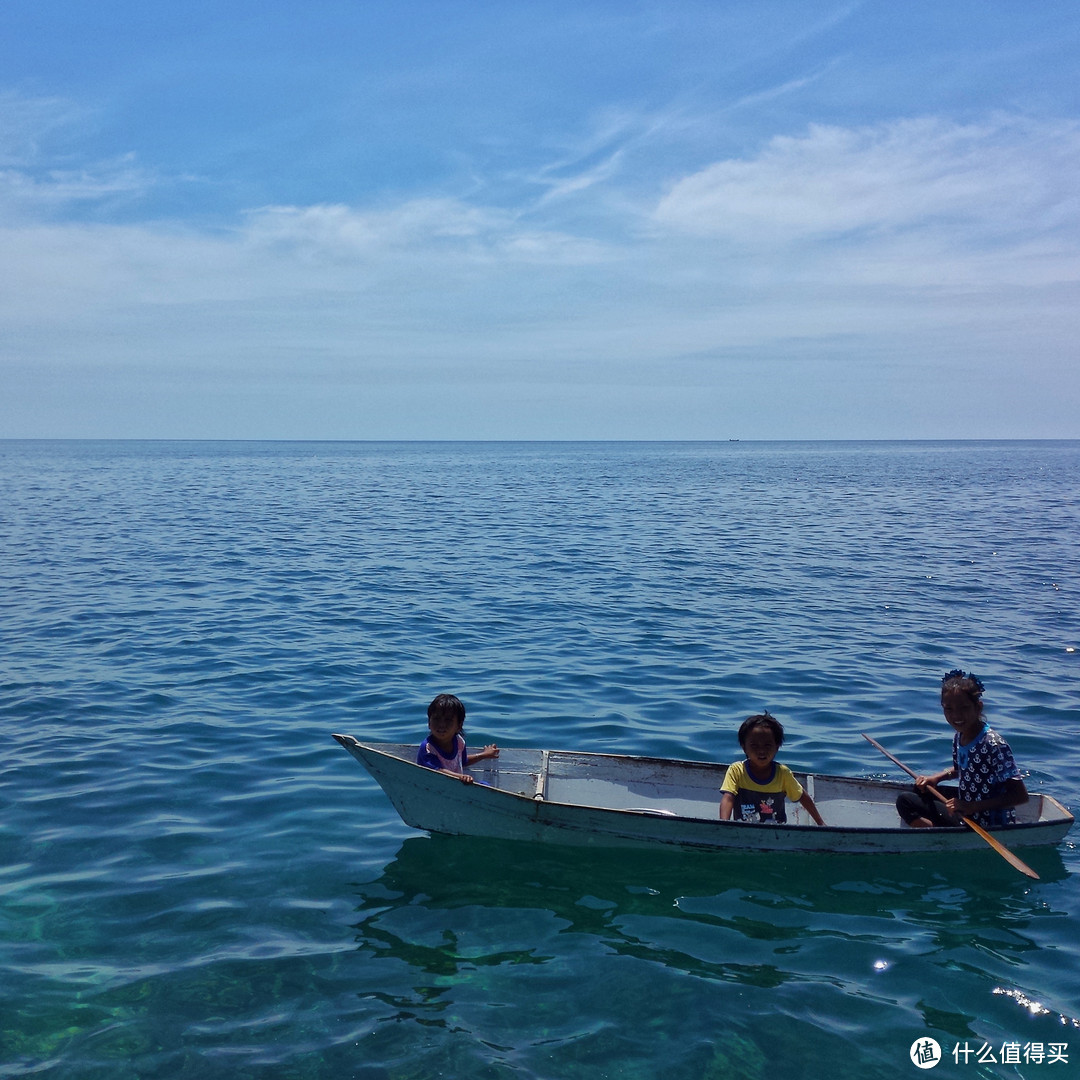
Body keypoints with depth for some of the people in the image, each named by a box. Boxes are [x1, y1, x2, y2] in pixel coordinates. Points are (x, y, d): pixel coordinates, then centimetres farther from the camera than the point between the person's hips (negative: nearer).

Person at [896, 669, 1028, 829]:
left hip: (992, 828, -9)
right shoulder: (959, 737, 2)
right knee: (905, 801, 10)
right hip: (965, 819, 9)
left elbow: (1021, 795, -23)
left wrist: (972, 807, -27)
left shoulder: (993, 744, -23)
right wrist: (935, 778, 7)